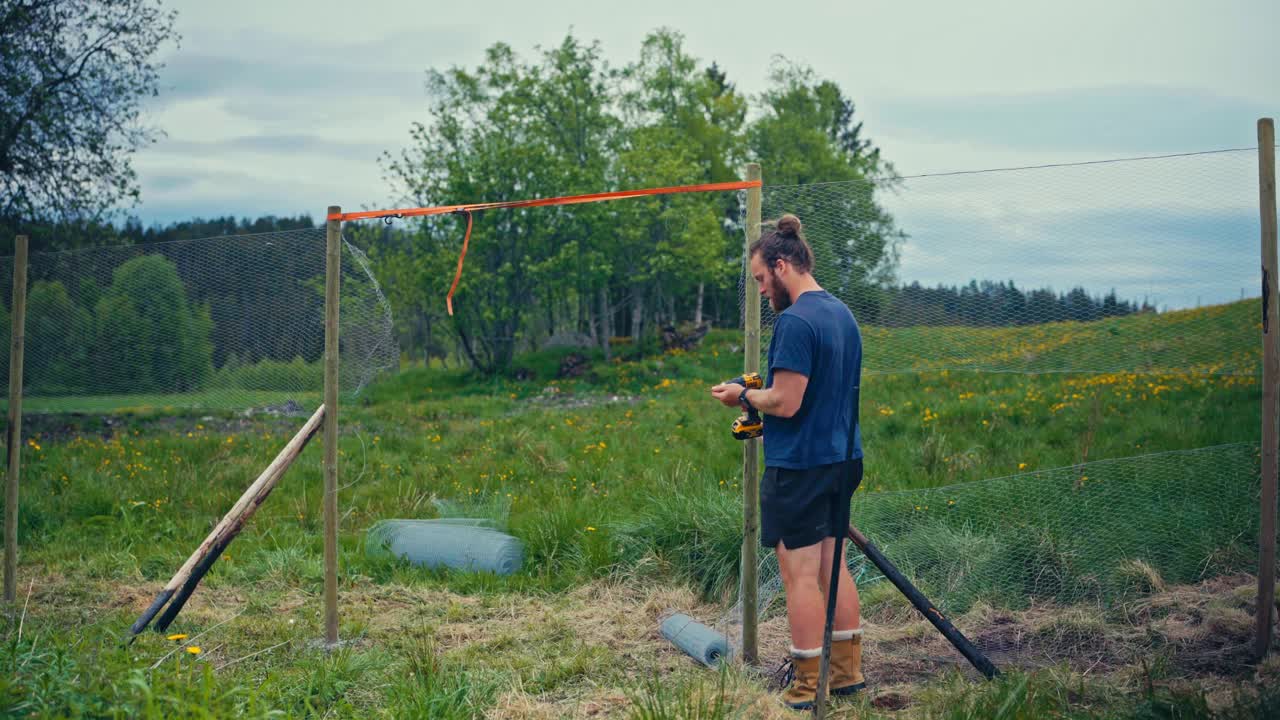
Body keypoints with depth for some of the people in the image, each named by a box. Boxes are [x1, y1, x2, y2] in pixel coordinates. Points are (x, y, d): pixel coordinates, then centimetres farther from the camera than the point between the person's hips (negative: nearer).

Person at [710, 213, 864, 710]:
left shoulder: (795, 322, -18)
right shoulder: (843, 314, 11)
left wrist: (743, 396, -3)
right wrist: (760, 394, 17)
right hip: (842, 459, 9)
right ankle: (848, 671, 25)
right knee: (832, 567, 16)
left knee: (801, 575, -1)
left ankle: (804, 690, 7)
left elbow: (785, 404, -21)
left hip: (799, 466, -9)